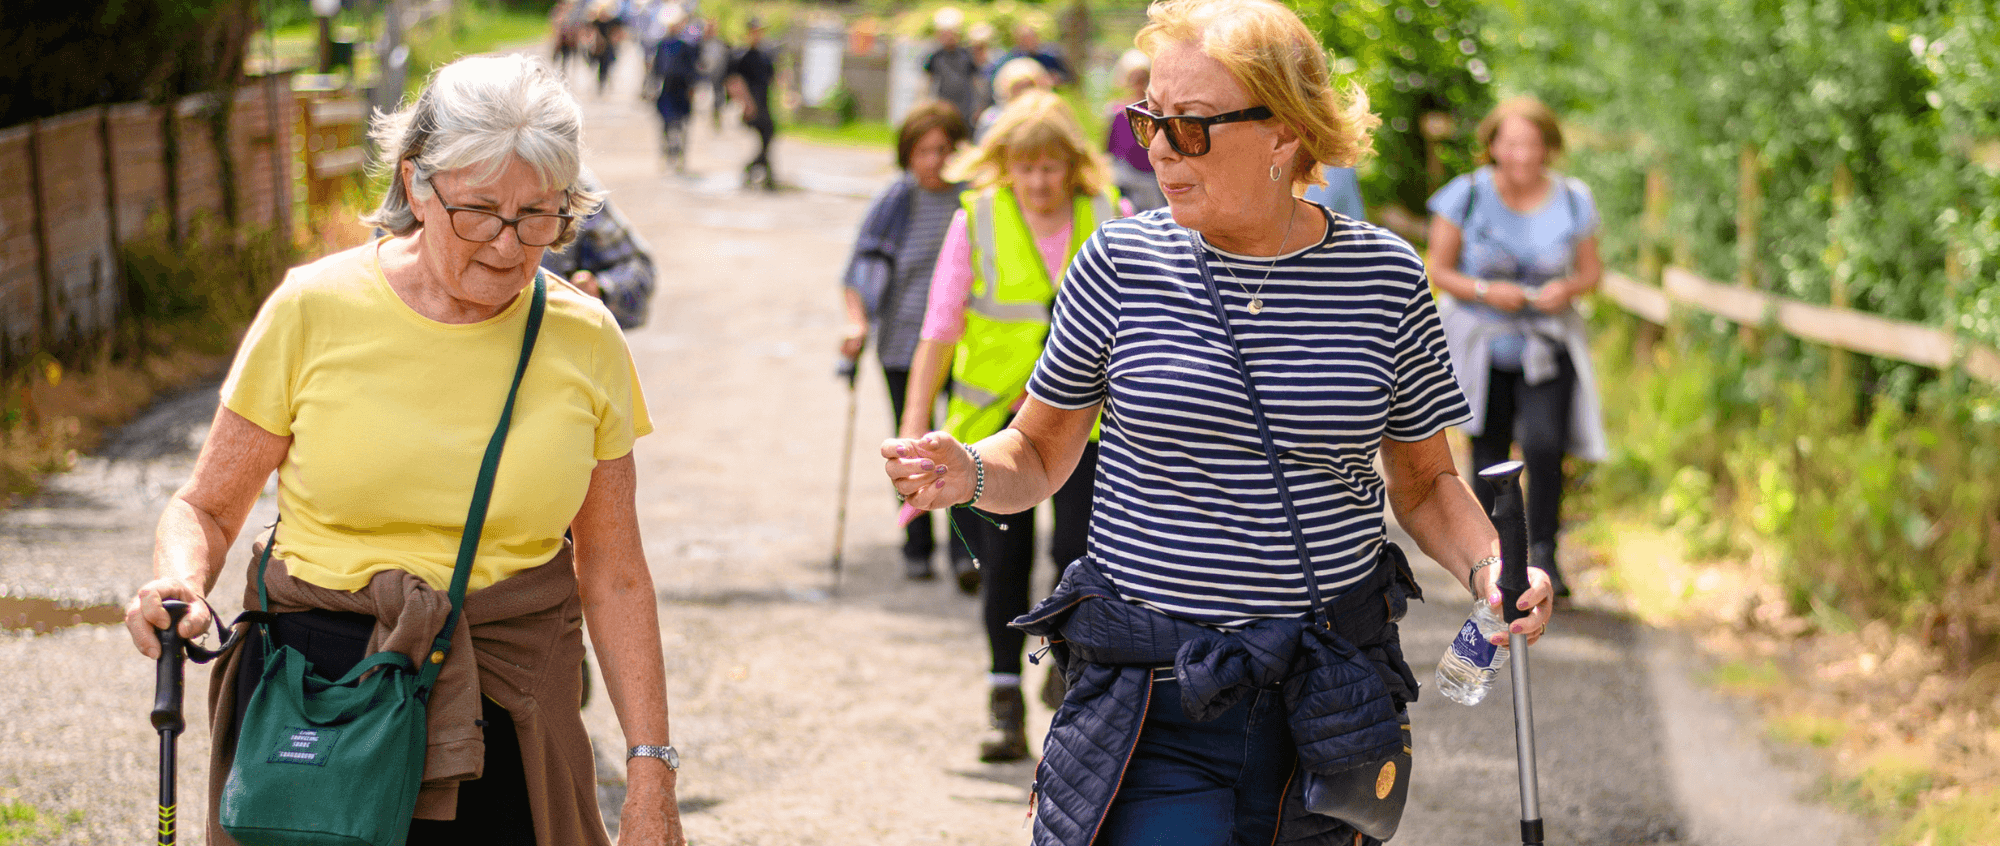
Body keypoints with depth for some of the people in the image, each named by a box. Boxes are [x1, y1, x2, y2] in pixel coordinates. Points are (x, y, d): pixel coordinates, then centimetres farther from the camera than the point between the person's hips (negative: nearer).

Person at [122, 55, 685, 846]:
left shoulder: (584, 341, 0)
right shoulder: (314, 309, -6)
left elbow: (614, 575, 6)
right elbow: (206, 508, 3)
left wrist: (651, 768, 3)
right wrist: (181, 584, -19)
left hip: (507, 714, 1)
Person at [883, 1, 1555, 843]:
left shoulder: (1384, 276, -1)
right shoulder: (1121, 262, -3)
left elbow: (1423, 478, 9)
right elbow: (1042, 452, 7)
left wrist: (1487, 566, -10)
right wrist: (970, 472, -14)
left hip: (1327, 700, 1)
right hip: (1153, 703, -1)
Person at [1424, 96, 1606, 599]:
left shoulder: (1571, 200, 0)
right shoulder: (1467, 196, -6)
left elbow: (1591, 271, 9)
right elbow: (1439, 269, -2)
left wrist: (1569, 289, -14)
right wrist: (1486, 291, -18)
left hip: (1548, 345, 0)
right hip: (1481, 344, 0)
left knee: (1545, 445, -19)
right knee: (1490, 461, 6)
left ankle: (1543, 551, -3)